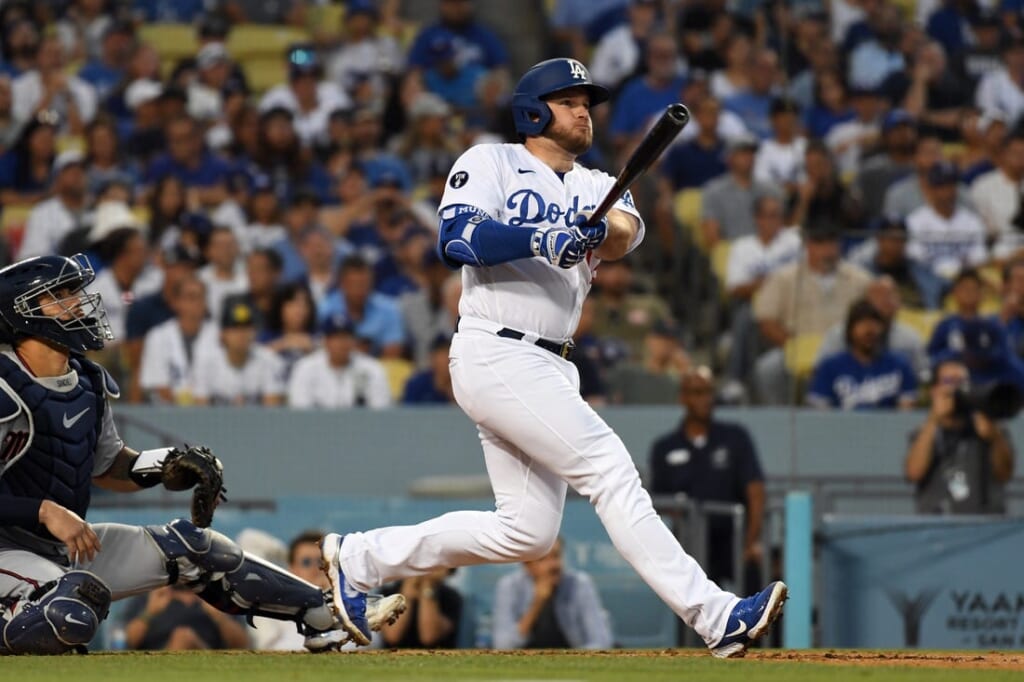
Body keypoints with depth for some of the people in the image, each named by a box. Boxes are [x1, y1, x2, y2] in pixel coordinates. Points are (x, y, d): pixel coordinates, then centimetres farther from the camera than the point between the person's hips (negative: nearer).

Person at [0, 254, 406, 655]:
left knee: (189, 547, 5)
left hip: (72, 543, 9)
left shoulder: (88, 384, 7)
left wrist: (162, 468, 1)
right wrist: (45, 511, -30)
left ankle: (324, 614, 13)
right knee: (71, 618, -39)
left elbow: (107, 466, 19)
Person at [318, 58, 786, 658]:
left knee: (527, 530, 9)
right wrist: (538, 239, -27)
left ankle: (360, 558, 20)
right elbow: (455, 238, -16)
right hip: (496, 355, -8)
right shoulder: (491, 164, 1)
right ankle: (713, 615, -22)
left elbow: (627, 231, -6)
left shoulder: (596, 189, 17)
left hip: (549, 370, 8)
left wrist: (603, 231, -29)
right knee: (609, 467, -17)